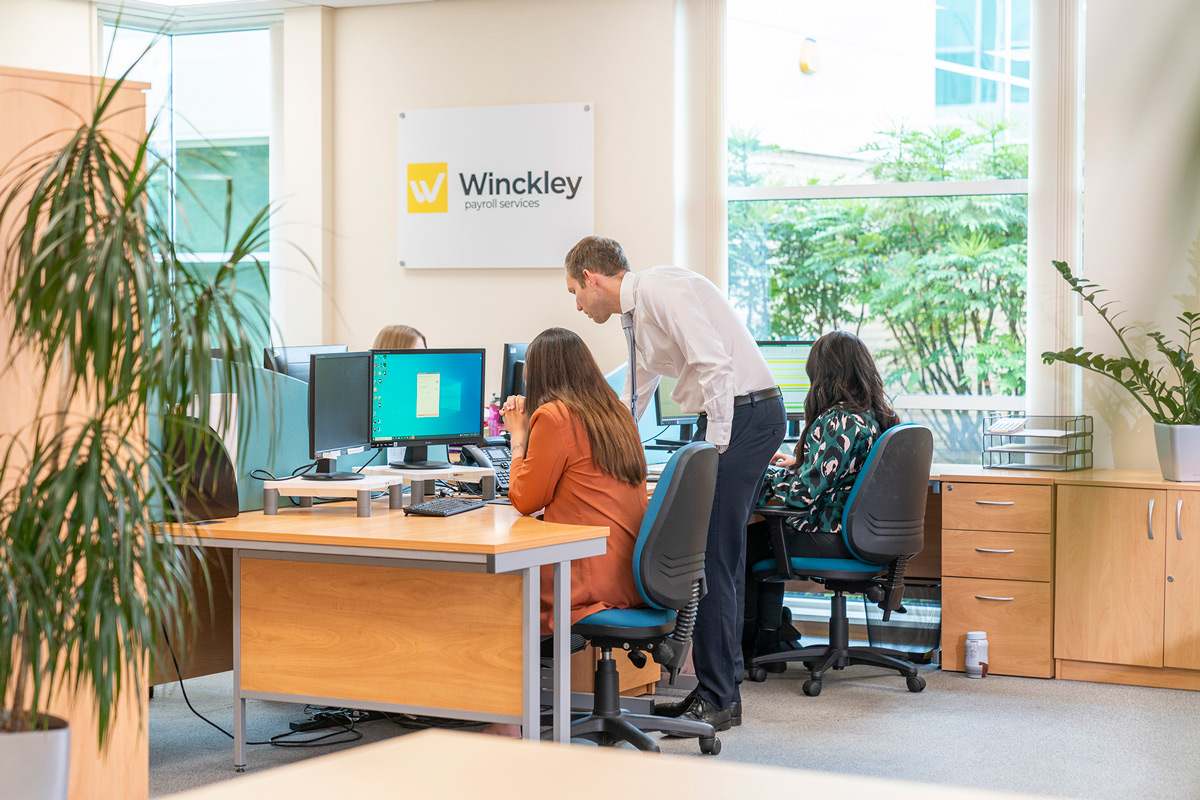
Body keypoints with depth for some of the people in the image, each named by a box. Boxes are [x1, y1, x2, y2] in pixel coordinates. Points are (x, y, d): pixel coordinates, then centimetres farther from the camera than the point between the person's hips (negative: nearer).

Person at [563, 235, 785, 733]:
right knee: (718, 558, 11)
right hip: (722, 418, 10)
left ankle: (715, 700, -5)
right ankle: (722, 690, 17)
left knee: (710, 557, -9)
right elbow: (629, 402, 33)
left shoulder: (662, 289, -12)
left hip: (743, 413, -10)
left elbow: (716, 363, -22)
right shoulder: (637, 313, 20)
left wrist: (715, 448, -19)